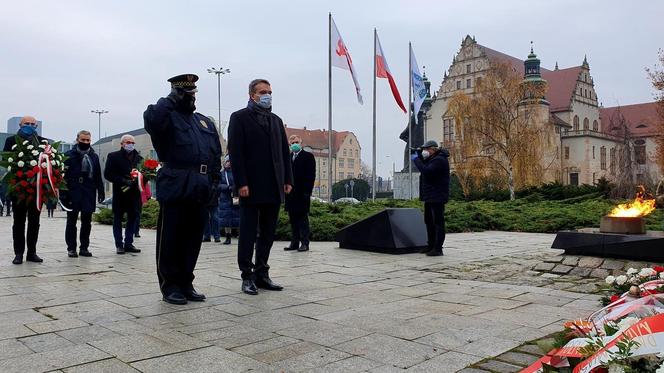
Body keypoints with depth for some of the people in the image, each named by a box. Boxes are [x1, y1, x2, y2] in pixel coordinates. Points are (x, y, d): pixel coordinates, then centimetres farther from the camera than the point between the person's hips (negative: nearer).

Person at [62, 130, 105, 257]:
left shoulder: (94, 156, 12)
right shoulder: (69, 155, 1)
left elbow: (98, 176, 12)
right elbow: (63, 176, -4)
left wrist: (100, 192, 5)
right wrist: (63, 193, -11)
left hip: (89, 194, 3)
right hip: (73, 193, -3)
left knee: (87, 222, 6)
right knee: (72, 221, 4)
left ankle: (84, 247, 14)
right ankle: (71, 248, 11)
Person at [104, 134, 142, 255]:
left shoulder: (139, 158, 12)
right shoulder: (113, 156, 3)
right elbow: (107, 174, -5)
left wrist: (136, 180, -12)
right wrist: (123, 180, -15)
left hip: (134, 192, 3)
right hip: (120, 192, -3)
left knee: (132, 218, 5)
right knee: (118, 218, 3)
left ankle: (128, 243, 14)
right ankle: (119, 245, 9)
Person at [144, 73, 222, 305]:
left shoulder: (206, 122, 22)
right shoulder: (168, 117, 3)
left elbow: (216, 155, 19)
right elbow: (151, 118, -22)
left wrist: (214, 182, 10)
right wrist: (172, 99, -9)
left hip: (200, 191, 6)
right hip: (176, 188, -6)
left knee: (193, 239, 10)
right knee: (170, 240, 0)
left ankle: (186, 284, 20)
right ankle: (170, 286, 10)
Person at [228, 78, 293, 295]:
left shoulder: (276, 120, 19)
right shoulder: (240, 117, 1)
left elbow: (285, 152, 16)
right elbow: (235, 152, -8)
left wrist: (288, 180, 7)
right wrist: (241, 183, -15)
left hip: (274, 188, 6)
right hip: (251, 188, -6)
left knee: (268, 233, 10)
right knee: (248, 233, 1)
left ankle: (262, 274, 19)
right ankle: (247, 276, 9)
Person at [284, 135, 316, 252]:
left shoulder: (308, 156, 1)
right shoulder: (288, 158, 17)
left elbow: (311, 175, -6)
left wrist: (307, 192, -13)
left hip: (302, 193, -5)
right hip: (290, 193, 5)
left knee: (303, 218, -3)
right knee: (293, 219, 7)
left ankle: (305, 243, -1)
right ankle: (294, 242, 12)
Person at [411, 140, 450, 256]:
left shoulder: (439, 160, -17)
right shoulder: (432, 158, 17)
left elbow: (427, 171, -27)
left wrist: (416, 160, -17)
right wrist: (419, 155, 6)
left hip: (437, 197, -11)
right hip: (429, 196, 11)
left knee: (438, 222, -8)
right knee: (429, 221, 16)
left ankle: (438, 248, -6)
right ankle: (431, 245, 25)